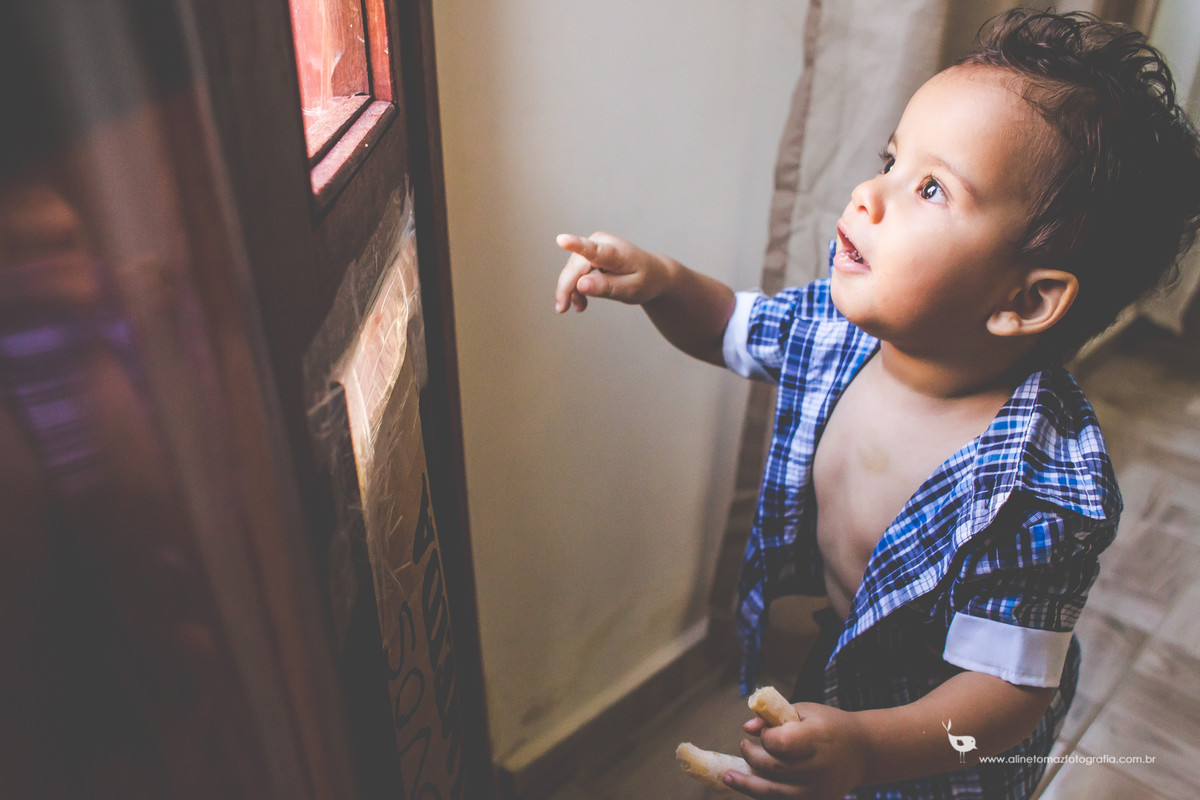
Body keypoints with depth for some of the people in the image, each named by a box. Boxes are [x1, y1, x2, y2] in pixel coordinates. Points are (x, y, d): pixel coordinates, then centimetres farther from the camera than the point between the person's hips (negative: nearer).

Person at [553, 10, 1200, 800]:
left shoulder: (1039, 494, -37)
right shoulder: (839, 323, -22)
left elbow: (1006, 689, -30)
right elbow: (732, 325, -2)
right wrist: (661, 281, -22)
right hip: (821, 649, 5)